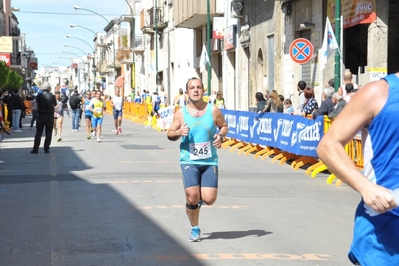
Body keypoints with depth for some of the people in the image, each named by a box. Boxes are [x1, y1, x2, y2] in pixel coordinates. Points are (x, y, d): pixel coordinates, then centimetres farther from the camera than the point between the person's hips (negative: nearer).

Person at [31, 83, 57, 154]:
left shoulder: (39, 96, -6)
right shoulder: (52, 96, -6)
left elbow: (36, 101, 10)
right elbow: (55, 104, 9)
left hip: (41, 115, 0)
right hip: (50, 116, 0)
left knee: (38, 132, 4)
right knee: (48, 133, 6)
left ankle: (35, 148, 1)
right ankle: (46, 148, 5)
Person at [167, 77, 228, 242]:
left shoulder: (213, 110, -1)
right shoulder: (181, 113, -1)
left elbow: (224, 126, 13)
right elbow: (170, 134, 6)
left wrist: (220, 136, -9)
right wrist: (178, 132, -16)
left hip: (210, 161, 1)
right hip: (189, 161, -1)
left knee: (209, 199, -8)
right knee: (192, 197, -12)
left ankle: (200, 198, 32)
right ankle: (195, 229, 13)